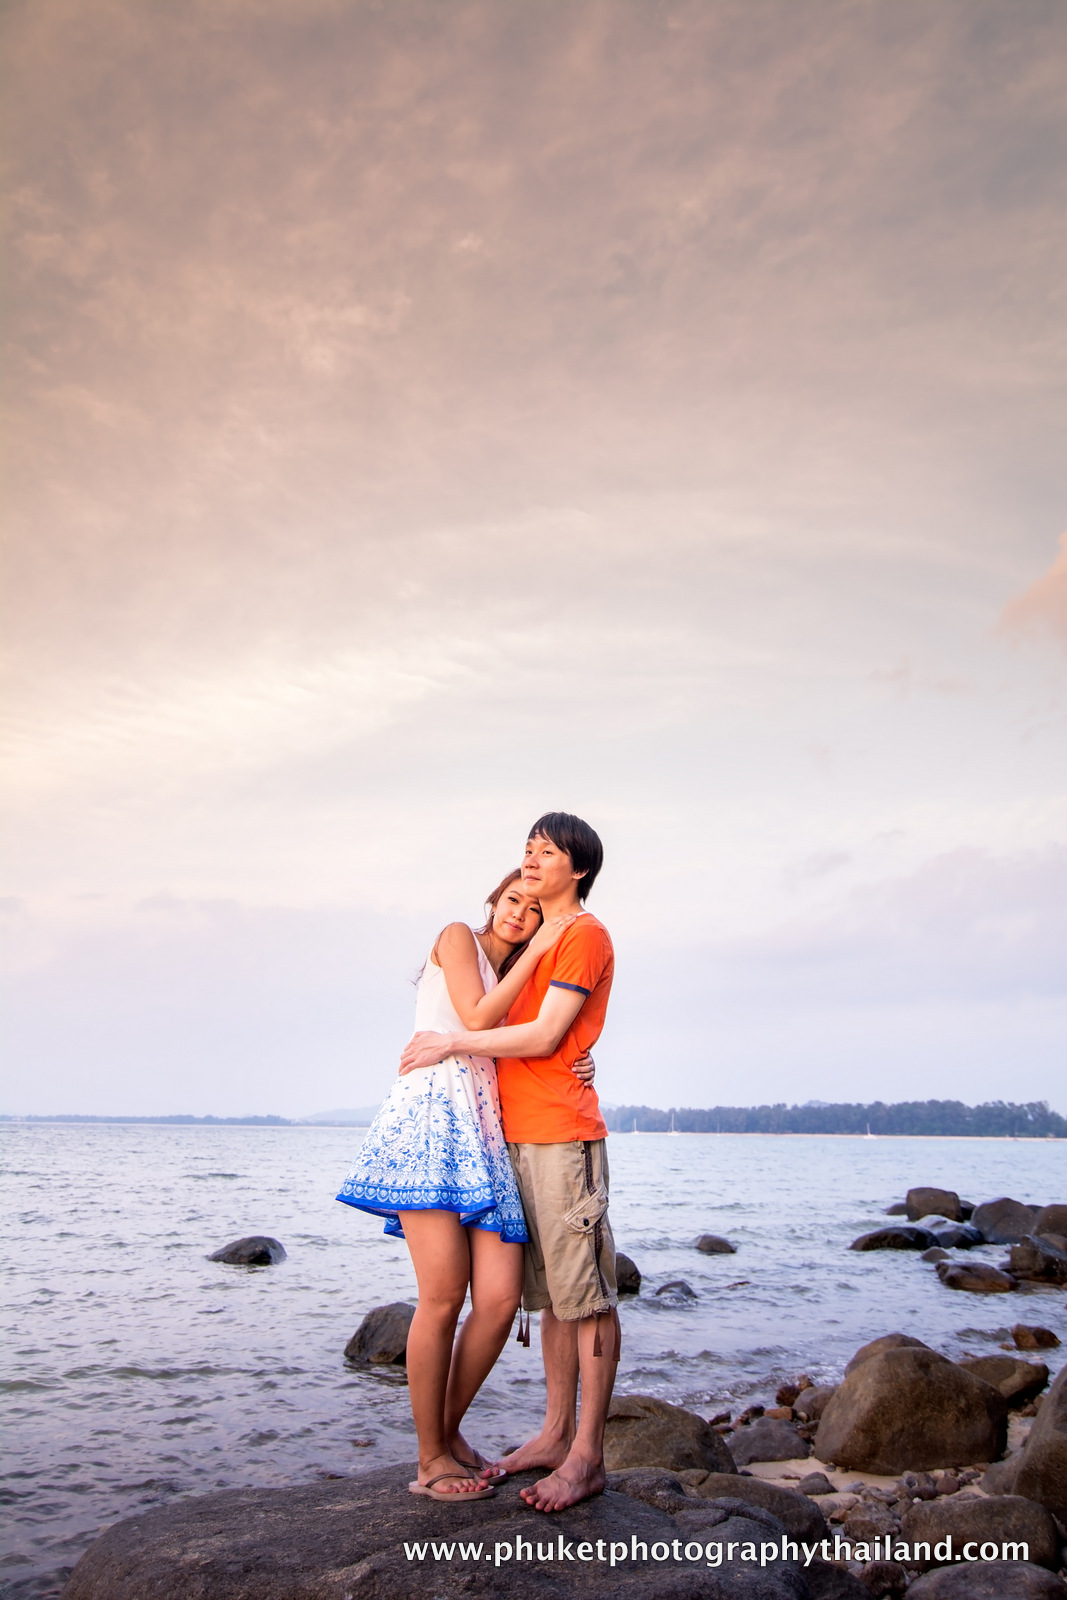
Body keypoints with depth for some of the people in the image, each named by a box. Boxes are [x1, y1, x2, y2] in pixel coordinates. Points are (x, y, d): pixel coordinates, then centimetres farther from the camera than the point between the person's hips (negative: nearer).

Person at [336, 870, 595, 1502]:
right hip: (432, 1113, -7)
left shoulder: (516, 977, 27)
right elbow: (476, 1019, -6)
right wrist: (536, 951, -2)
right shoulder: (458, 938, 8)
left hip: (483, 1130, 7)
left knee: (502, 1297, -5)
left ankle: (449, 1431, 14)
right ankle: (430, 1458, 4)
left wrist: (574, 1066, 2)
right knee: (444, 1297, -10)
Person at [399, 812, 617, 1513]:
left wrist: (452, 1043, -9)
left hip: (564, 1136, -9)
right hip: (520, 1137, 9)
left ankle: (587, 1457, 0)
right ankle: (556, 1434, 20)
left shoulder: (585, 935, -6)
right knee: (551, 1295, 13)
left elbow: (544, 1036, -14)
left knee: (585, 1295, -4)